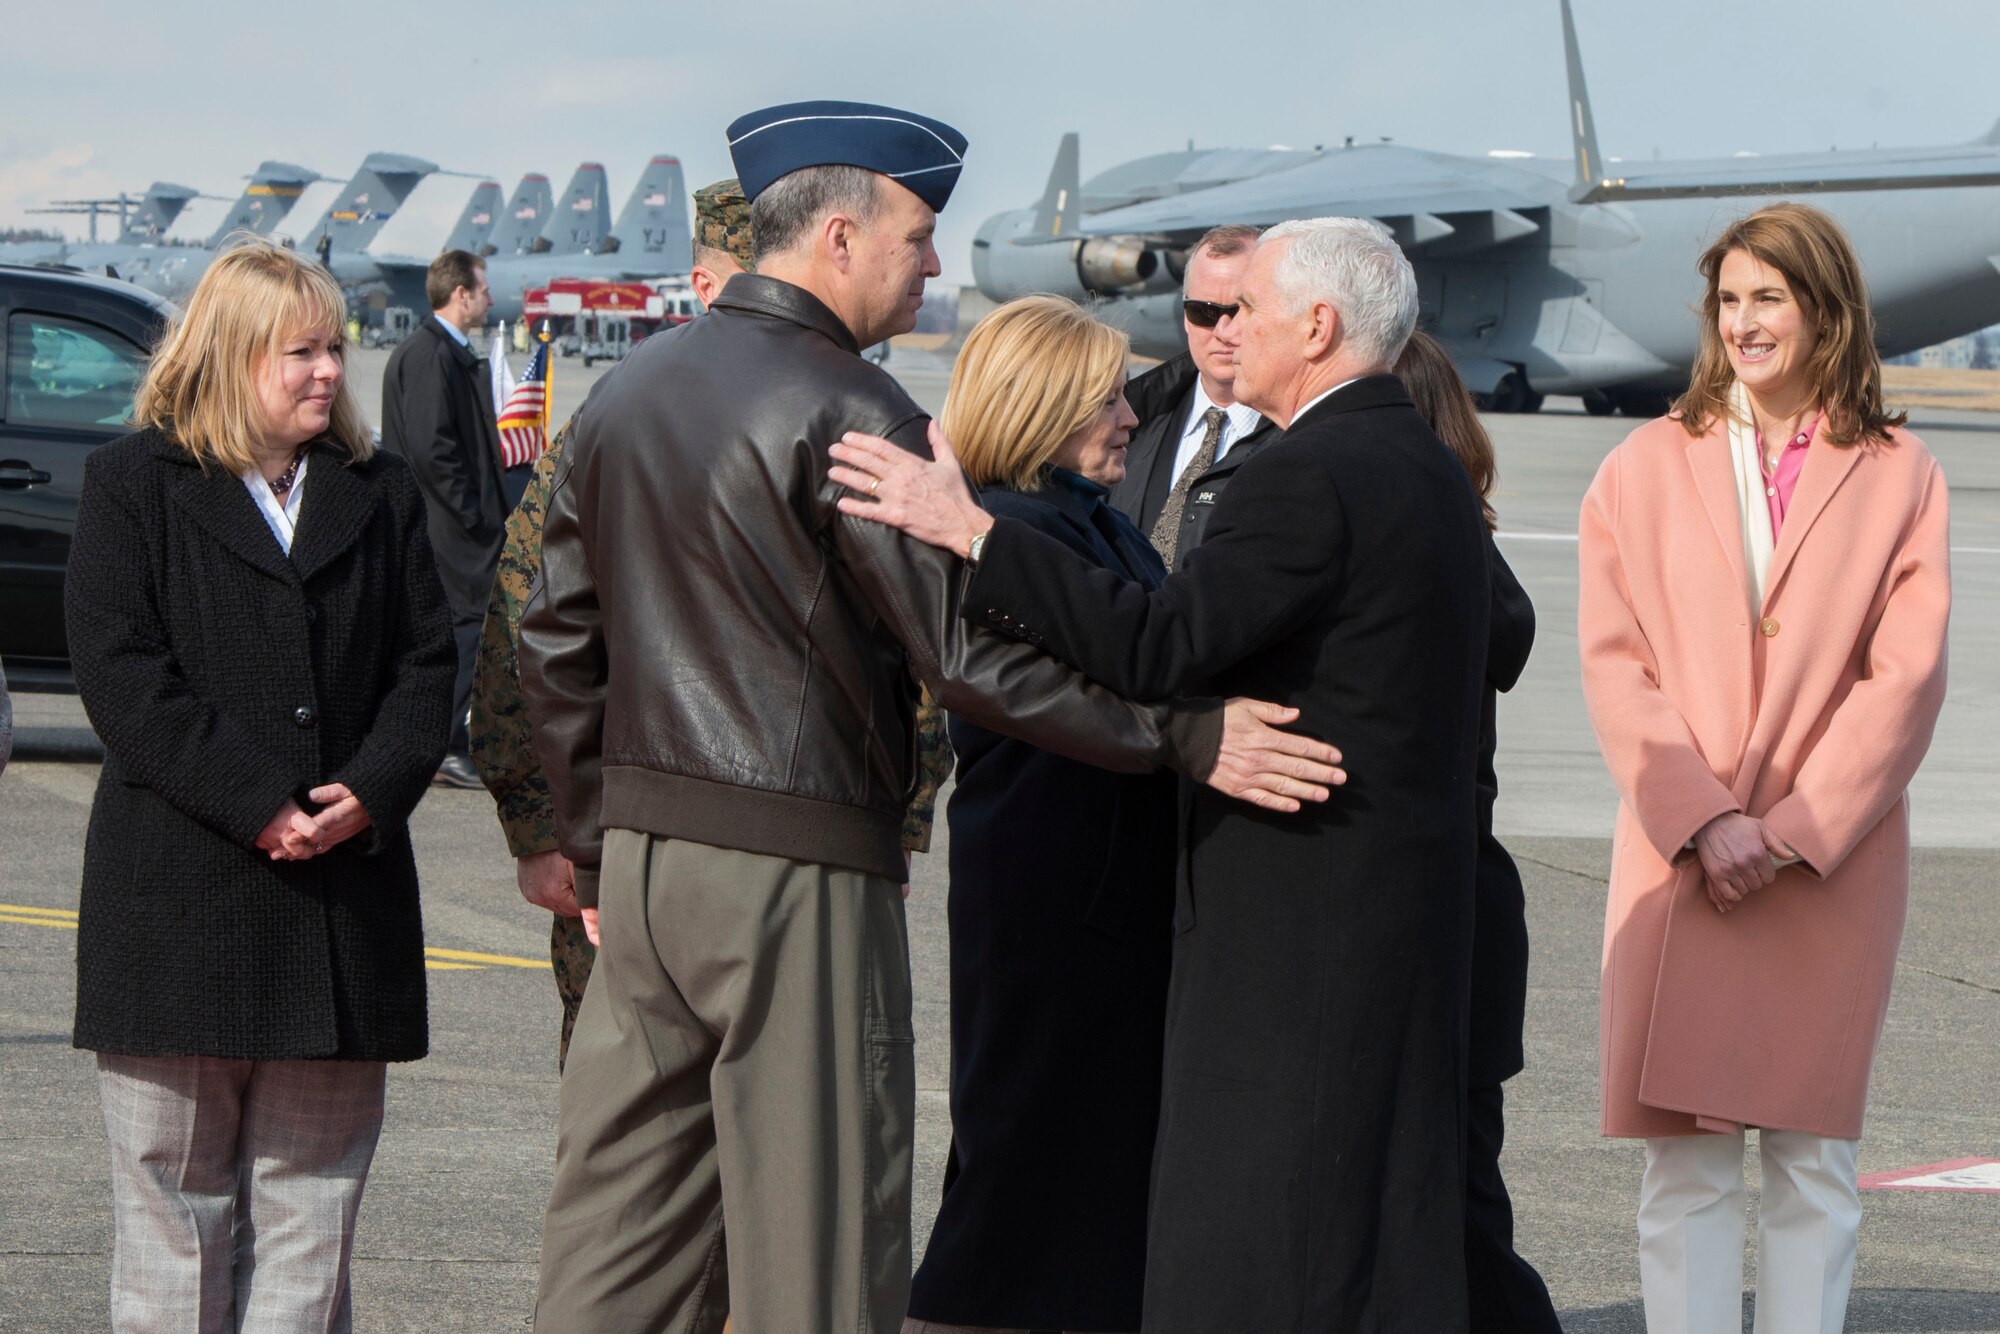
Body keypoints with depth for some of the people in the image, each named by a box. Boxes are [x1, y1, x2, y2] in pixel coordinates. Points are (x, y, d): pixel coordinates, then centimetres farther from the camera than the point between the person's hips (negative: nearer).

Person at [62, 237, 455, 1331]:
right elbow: (119, 672, -8)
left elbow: (426, 664, 9)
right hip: (179, 896, -3)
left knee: (311, 1200, 5)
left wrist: (373, 791, -10)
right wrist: (257, 807, -16)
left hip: (342, 896, 3)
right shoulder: (134, 484, 1)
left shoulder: (379, 492, 13)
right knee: (176, 1200, 2)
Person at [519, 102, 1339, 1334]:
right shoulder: (846, 411, -12)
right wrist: (1187, 737, -14)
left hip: (647, 857, 8)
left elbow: (558, 644, 16)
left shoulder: (630, 392, 13)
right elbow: (966, 650, -17)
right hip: (796, 869, -8)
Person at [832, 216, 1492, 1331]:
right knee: (1397, 1229, 14)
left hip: (1300, 918, -10)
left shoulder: (1308, 477, -16)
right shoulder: (1433, 470, 14)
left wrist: (970, 530, -24)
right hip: (1420, 895, 10)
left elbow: (1161, 646, -25)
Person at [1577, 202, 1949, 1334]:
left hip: (1835, 866, 0)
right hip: (1679, 862, 1)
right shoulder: (1648, 468, 9)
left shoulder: (1897, 476, 5)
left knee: (1814, 1158, 3)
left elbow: (1907, 677, -2)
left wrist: (1791, 830, -10)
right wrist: (1704, 822, -10)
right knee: (1686, 1161, -1)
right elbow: (1616, 666, 2)